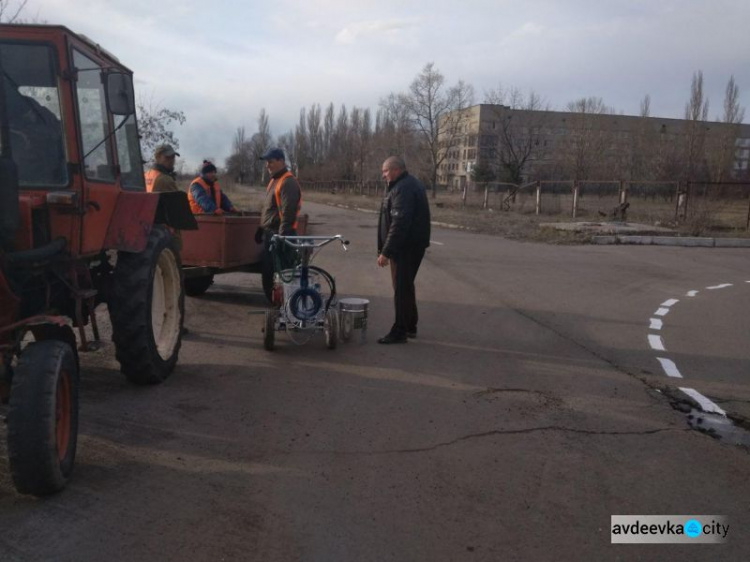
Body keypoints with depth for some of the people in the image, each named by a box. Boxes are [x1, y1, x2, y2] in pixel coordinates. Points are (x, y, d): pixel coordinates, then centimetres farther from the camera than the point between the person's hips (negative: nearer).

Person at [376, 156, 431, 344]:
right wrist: (387, 249, 21)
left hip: (406, 247, -11)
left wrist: (386, 251, -24)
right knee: (406, 286, 19)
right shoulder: (410, 184, 16)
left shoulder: (403, 189, -19)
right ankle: (410, 326, 30)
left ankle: (400, 331, 3)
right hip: (412, 245, 11)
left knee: (401, 288, -4)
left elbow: (399, 223, -26)